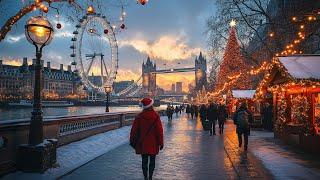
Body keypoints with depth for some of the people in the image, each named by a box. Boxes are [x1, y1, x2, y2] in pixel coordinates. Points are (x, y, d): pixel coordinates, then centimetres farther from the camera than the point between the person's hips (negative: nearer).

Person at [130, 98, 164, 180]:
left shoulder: (139, 116, -5)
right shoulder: (155, 116, -12)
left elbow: (134, 129, -2)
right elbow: (159, 130, -12)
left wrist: (132, 140, 9)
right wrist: (161, 142, -3)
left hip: (142, 143, 2)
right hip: (153, 143, -2)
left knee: (144, 160, 13)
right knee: (152, 161, 11)